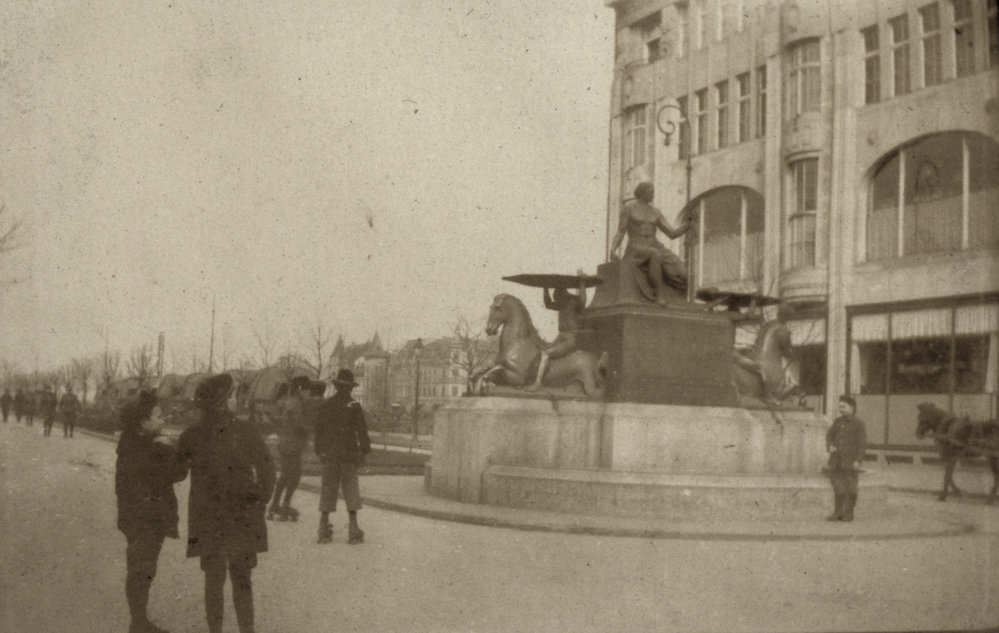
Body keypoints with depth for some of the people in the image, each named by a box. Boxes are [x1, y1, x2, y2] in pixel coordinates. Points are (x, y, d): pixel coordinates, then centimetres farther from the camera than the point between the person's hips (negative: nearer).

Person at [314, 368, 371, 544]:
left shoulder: (326, 405, 3)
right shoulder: (354, 406, -9)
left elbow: (319, 429, 7)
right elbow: (362, 431, -10)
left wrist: (319, 451, 16)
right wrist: (364, 451, -2)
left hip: (329, 455, 3)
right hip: (349, 454, -3)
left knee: (328, 489, 9)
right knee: (351, 490, 4)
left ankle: (324, 530, 10)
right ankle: (353, 531, 2)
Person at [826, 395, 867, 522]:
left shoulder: (859, 423, -7)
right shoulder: (838, 421, 9)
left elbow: (862, 443, -10)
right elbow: (830, 435, 14)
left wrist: (858, 460, -17)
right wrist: (830, 446, -6)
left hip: (850, 460, -5)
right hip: (836, 459, 5)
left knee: (850, 487, 1)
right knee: (838, 486, 7)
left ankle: (849, 513, 11)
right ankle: (839, 512, 14)